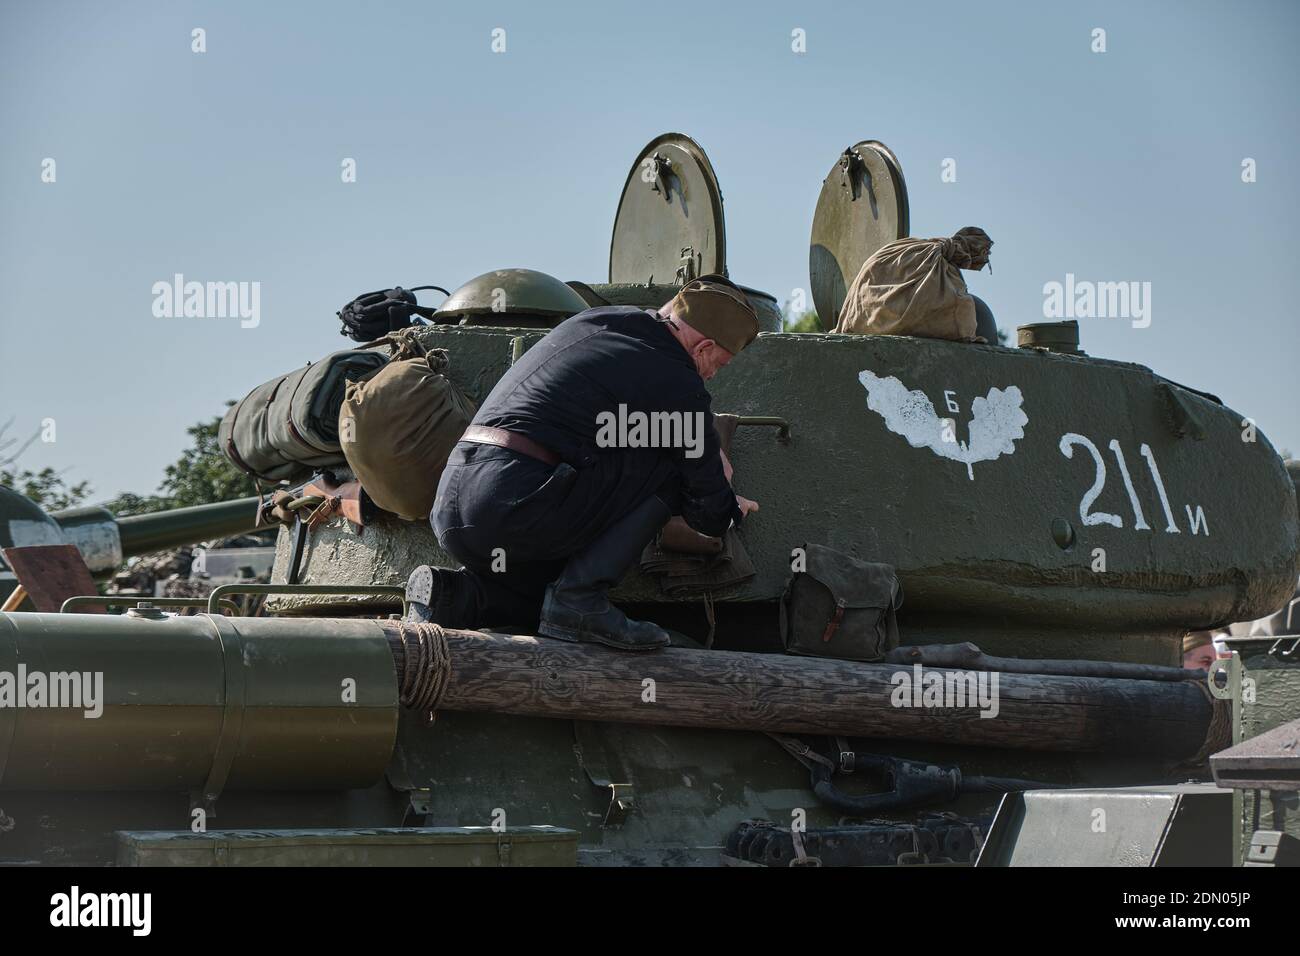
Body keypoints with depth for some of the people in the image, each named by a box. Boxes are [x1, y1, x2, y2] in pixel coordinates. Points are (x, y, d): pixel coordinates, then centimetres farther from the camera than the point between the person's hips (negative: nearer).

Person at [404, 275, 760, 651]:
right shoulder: (676, 384, -4)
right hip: (516, 505, -9)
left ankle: (453, 595, 7)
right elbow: (710, 515, 4)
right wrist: (731, 508, 29)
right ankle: (578, 599, -5)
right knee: (670, 466, 2)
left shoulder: (593, 320, 18)